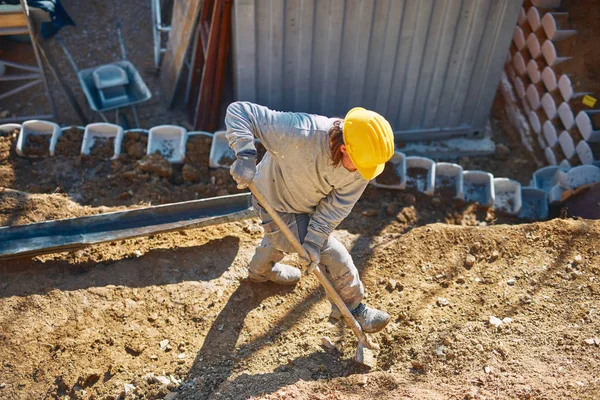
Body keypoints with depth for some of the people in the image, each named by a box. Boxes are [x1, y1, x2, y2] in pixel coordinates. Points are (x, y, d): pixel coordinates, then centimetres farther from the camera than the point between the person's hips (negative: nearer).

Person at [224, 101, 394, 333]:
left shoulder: (362, 157, -27)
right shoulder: (299, 133, -43)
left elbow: (337, 206, -19)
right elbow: (238, 111, -39)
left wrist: (314, 240, -24)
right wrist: (245, 157, -50)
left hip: (307, 205, 6)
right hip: (276, 208, -6)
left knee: (280, 236, 36)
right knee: (335, 257, -1)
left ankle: (260, 270, 70)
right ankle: (351, 308, 27)